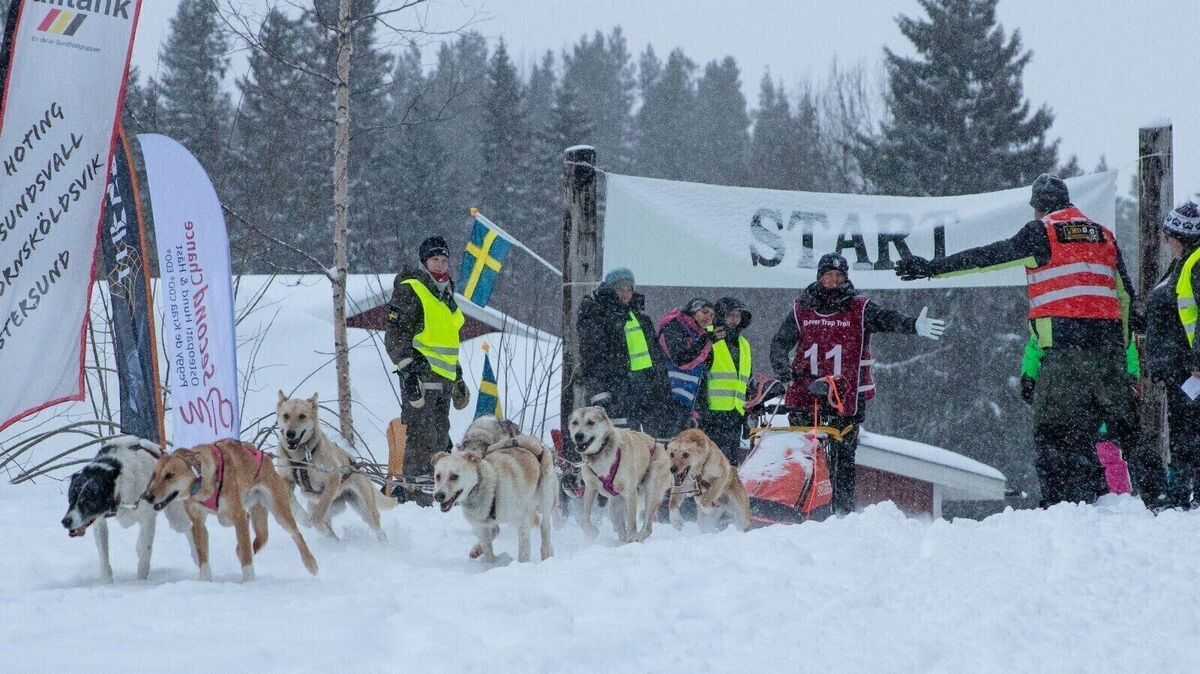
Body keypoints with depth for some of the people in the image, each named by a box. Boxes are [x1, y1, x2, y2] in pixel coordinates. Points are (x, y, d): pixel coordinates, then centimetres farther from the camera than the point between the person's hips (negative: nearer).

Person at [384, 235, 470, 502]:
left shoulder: (445, 294, 21)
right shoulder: (409, 291, -5)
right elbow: (395, 336, -12)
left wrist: (458, 379, 29)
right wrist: (408, 369, -22)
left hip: (443, 379, 9)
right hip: (420, 376, -9)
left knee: (440, 440, 9)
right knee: (422, 439, -13)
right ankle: (415, 494, -14)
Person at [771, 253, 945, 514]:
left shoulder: (859, 309, 0)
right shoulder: (801, 310, 8)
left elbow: (887, 319, -16)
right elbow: (780, 343, 9)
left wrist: (913, 326, -36)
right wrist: (783, 370, -11)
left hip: (846, 397, -2)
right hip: (805, 393, 2)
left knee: (843, 458, -1)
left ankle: (843, 511, 3)